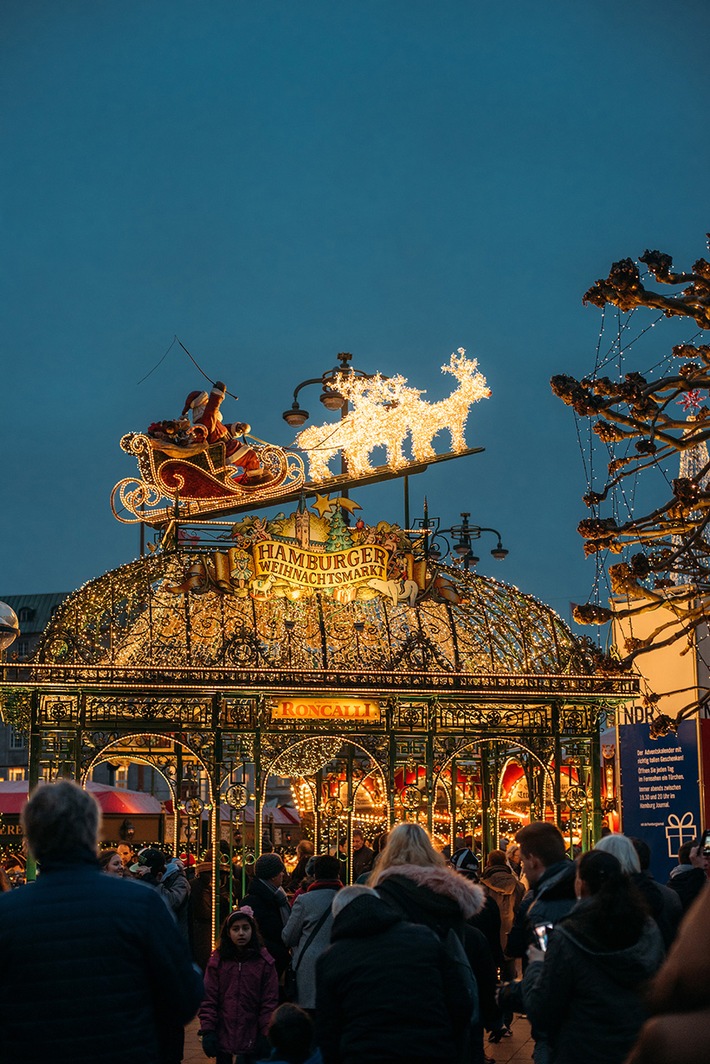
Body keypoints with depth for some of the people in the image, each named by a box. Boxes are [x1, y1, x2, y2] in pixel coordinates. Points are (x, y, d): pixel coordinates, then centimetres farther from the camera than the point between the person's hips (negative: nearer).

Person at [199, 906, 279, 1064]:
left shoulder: (264, 961, -2)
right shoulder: (217, 960, 0)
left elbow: (270, 1001, -2)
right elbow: (208, 998, -2)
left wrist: (266, 1033, -6)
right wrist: (208, 1031, -8)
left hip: (250, 1037, -1)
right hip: (223, 1033, 1)